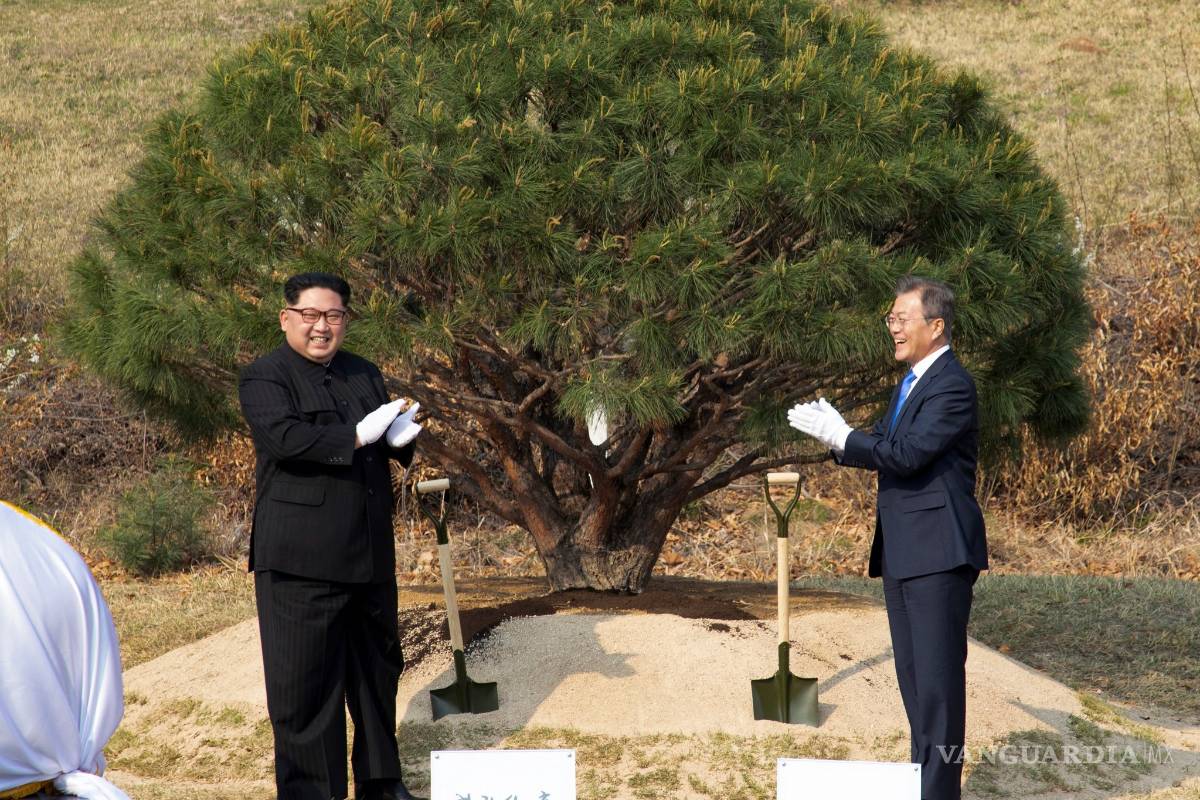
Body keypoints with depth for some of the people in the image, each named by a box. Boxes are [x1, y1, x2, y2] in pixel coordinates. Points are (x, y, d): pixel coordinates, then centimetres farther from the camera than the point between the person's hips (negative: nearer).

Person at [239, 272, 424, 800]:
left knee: (378, 669, 16)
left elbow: (389, 446, 18)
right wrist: (358, 435, -21)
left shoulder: (365, 375, 16)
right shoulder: (264, 379, -5)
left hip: (369, 554, 7)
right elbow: (284, 438, -22)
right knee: (304, 681, -5)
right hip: (299, 559, -7)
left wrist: (399, 438, -7)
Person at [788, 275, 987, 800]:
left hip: (938, 551, -10)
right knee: (912, 673, 16)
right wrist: (837, 433, -3)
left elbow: (906, 454, -22)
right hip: (901, 552, 10)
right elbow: (883, 446, 15)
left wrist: (838, 436, -16)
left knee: (938, 674, -7)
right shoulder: (910, 384, 18)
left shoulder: (952, 386, -14)